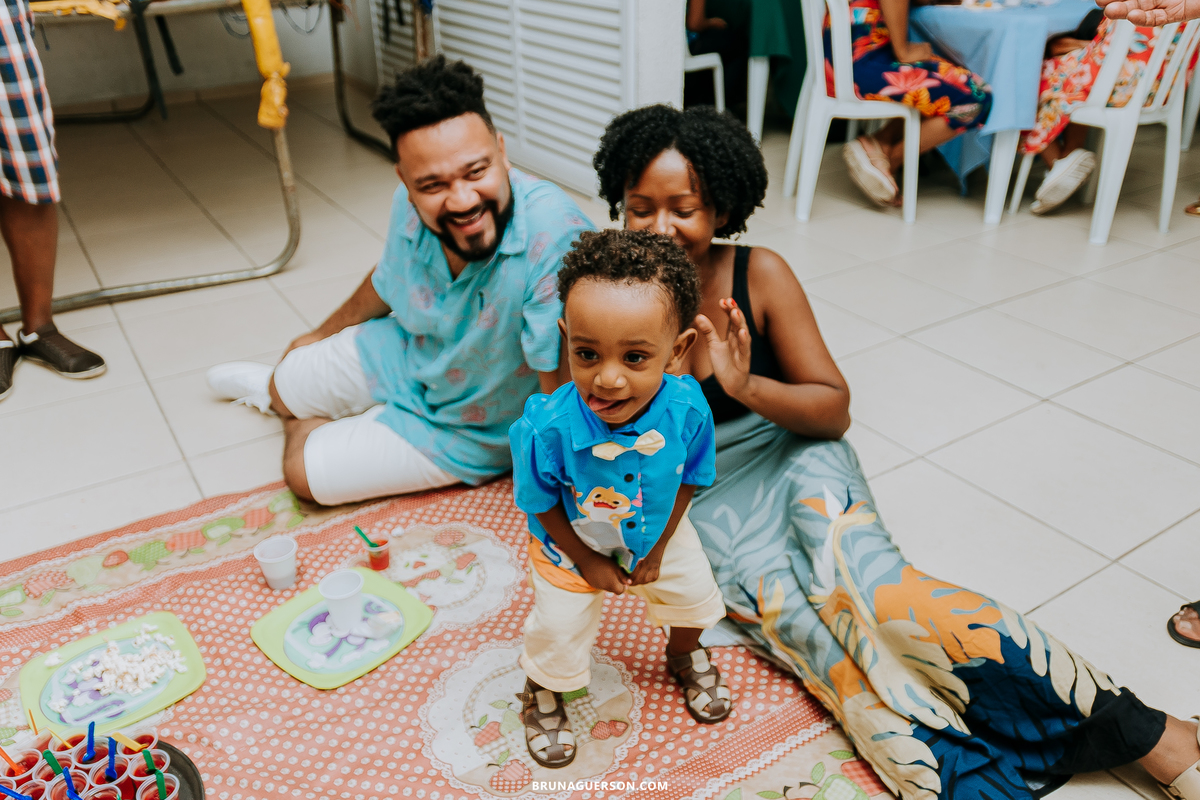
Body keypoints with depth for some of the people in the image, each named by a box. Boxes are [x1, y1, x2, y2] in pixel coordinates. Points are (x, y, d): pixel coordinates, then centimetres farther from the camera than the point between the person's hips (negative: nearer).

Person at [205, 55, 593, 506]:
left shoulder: (556, 238, -42)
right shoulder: (411, 205, -20)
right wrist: (321, 335, 20)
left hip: (466, 429, -4)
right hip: (402, 352, 5)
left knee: (304, 472, -1)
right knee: (281, 390, 20)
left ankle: (302, 418, 34)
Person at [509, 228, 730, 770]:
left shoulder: (687, 410, -33)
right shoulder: (547, 426, -40)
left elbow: (687, 481, -13)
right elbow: (541, 504, -21)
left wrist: (657, 549, -9)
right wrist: (586, 561, -12)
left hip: (657, 535, 3)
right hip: (571, 545, -3)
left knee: (692, 594, 22)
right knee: (560, 629, 11)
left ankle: (685, 656, 58)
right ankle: (541, 693, 47)